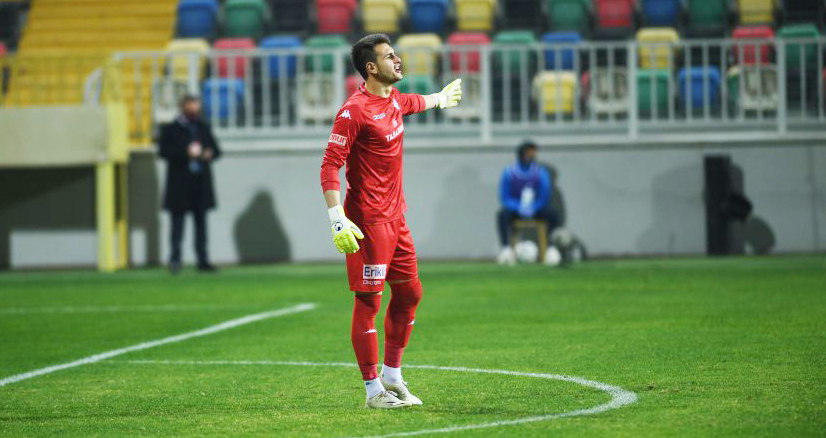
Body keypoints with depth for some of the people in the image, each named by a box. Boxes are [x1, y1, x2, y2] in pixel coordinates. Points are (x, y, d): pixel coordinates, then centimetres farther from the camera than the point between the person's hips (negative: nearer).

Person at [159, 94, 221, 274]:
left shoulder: (204, 128, 16)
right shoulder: (170, 129, 2)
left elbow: (216, 149, 17)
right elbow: (164, 151, -11)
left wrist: (209, 154, -6)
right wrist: (186, 152, -20)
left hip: (201, 185, 4)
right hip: (180, 185, -4)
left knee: (201, 222, 5)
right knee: (178, 221, -3)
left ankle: (203, 261, 7)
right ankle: (175, 260, 0)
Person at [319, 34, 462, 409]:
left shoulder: (392, 98, 11)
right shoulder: (354, 111, -16)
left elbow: (412, 103, 38)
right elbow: (329, 166, -18)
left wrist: (441, 99, 57)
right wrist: (337, 219, -25)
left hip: (395, 216, 9)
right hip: (368, 221, -9)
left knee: (408, 293, 13)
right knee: (368, 301, -5)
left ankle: (391, 376, 26)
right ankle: (374, 390, -2)